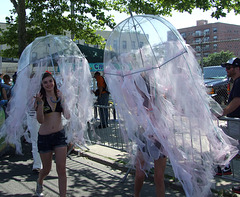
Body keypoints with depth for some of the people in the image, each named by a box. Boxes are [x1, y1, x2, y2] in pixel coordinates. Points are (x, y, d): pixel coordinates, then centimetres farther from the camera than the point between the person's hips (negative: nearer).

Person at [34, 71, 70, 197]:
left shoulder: (60, 96, 1)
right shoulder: (40, 98, -7)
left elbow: (67, 115, 2)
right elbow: (40, 120, -16)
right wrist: (40, 103, -27)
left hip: (59, 135, 2)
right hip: (44, 137, -1)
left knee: (61, 169, -5)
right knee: (46, 169, 15)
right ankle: (39, 182, 49)